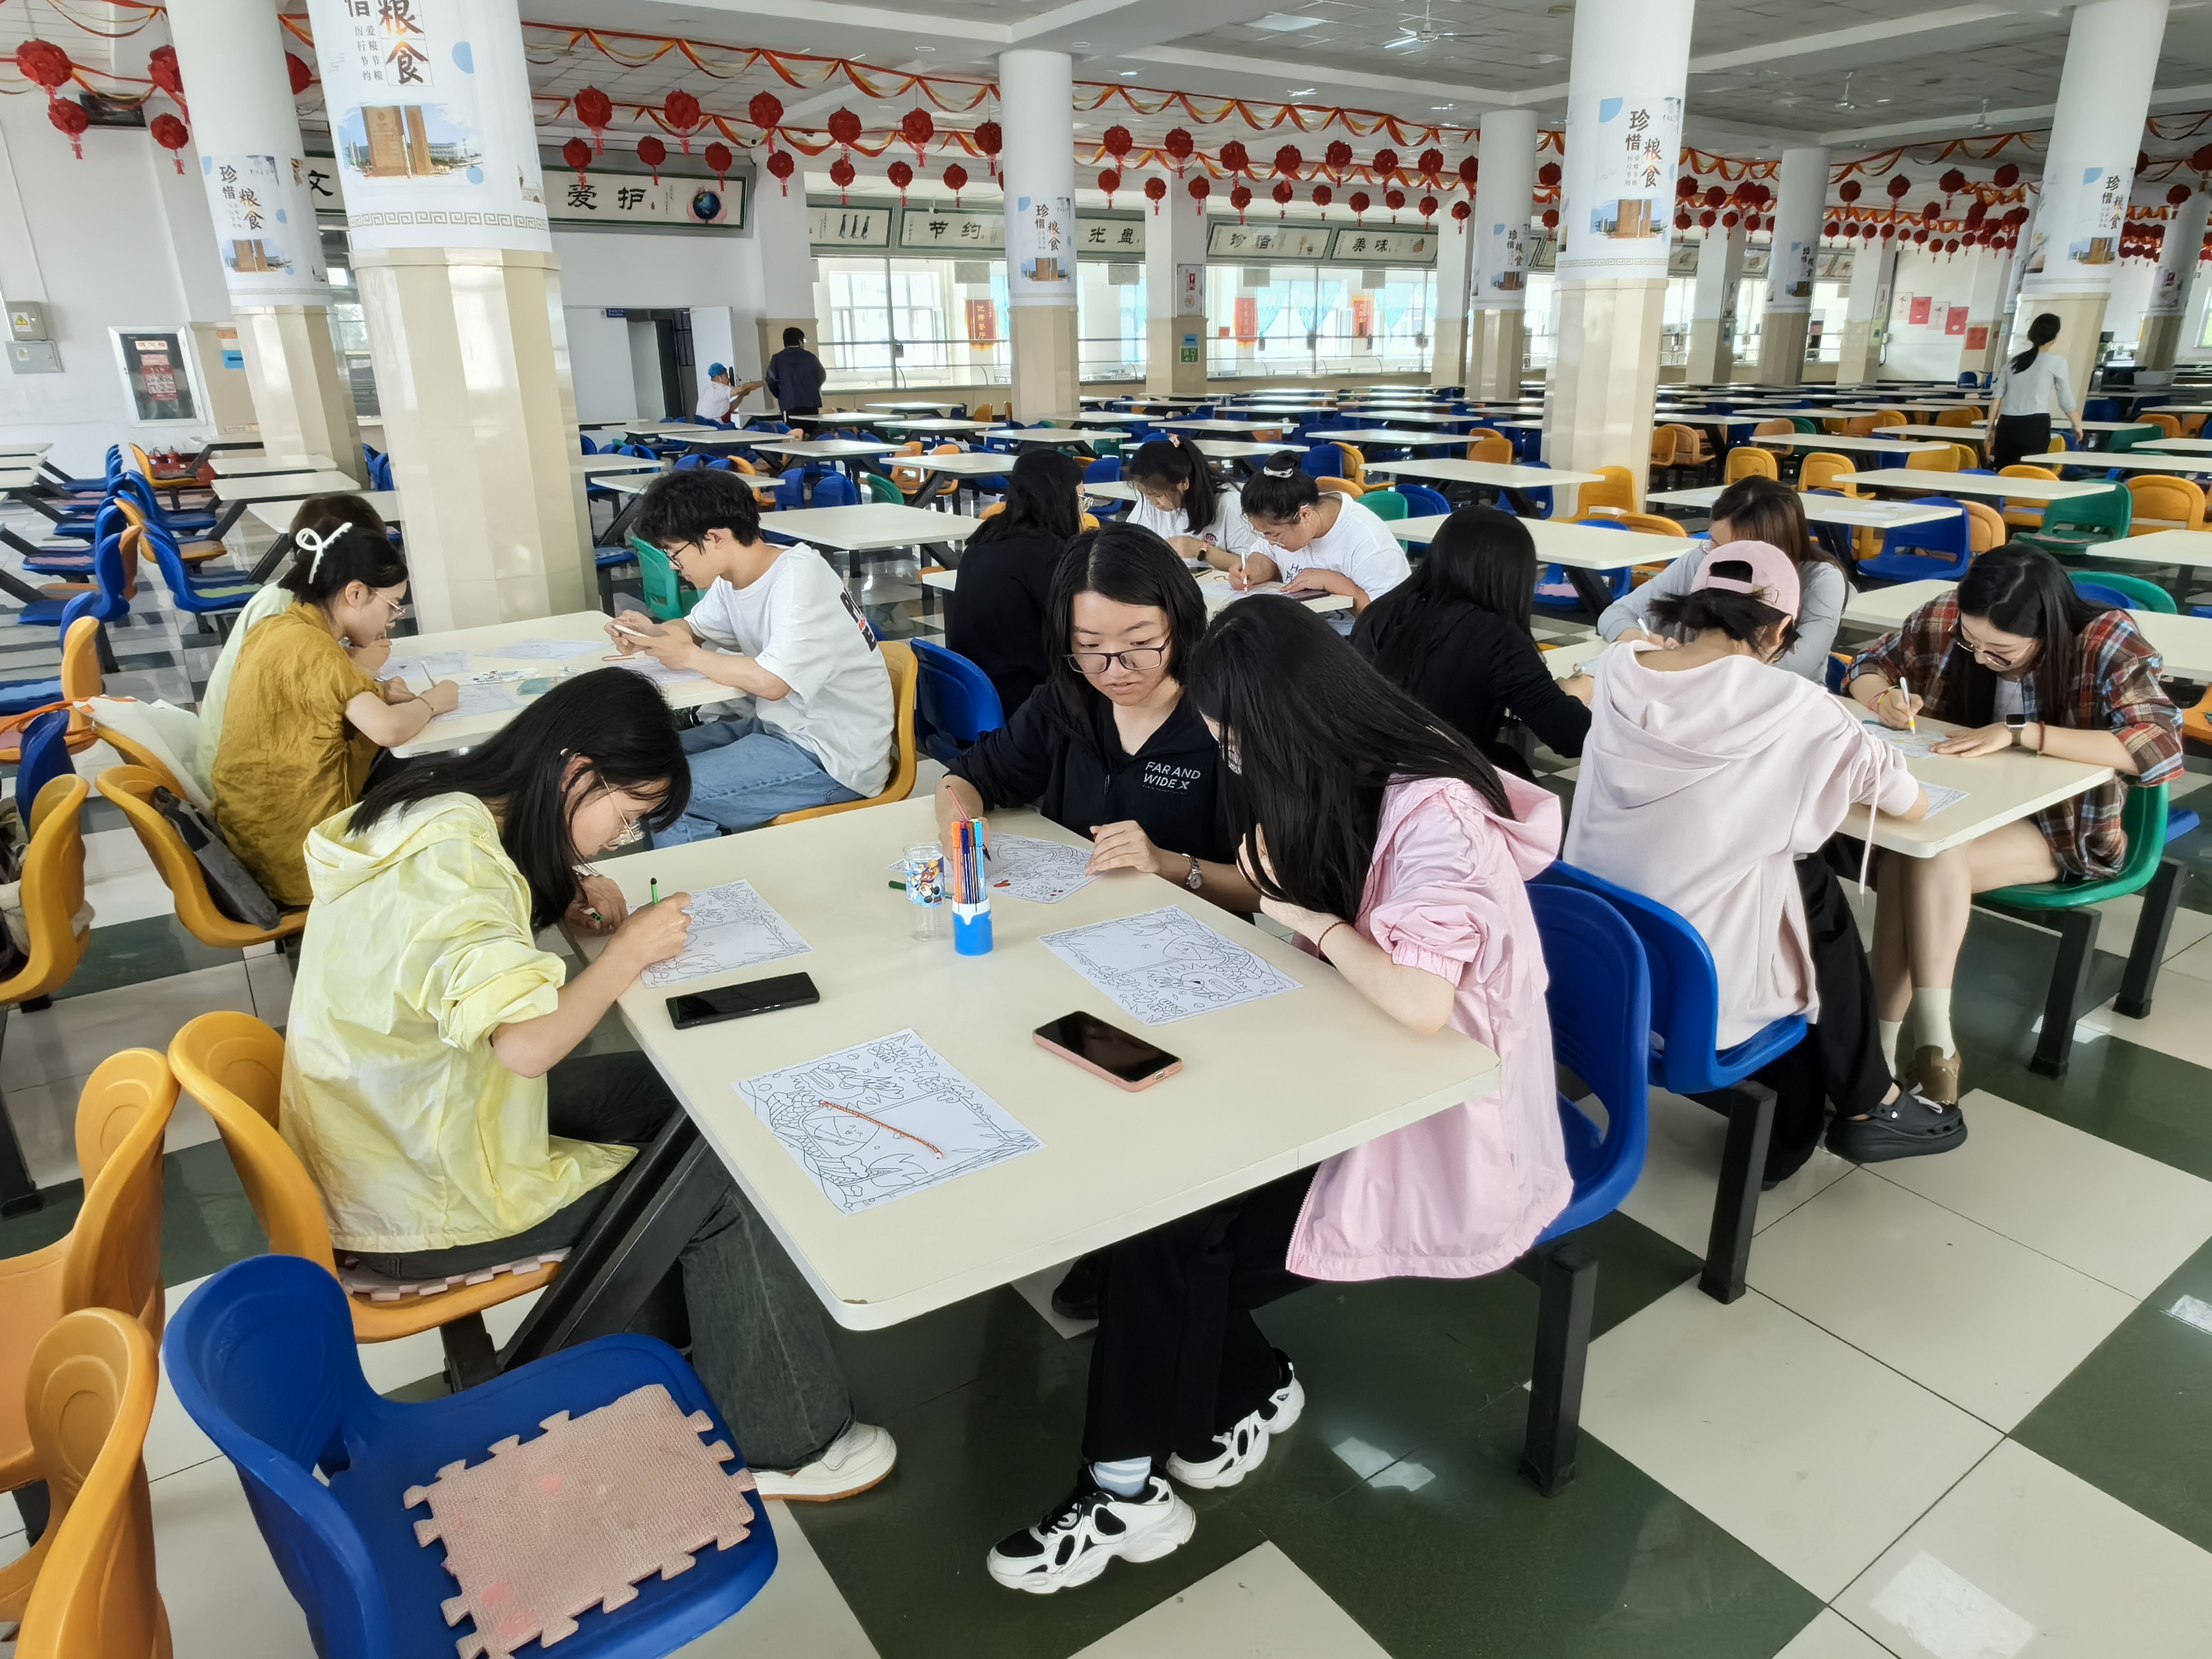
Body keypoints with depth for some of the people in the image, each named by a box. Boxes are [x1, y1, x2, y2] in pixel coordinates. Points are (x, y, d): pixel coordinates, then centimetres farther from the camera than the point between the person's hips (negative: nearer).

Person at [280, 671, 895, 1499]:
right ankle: (786, 1446, 12)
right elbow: (529, 1040, -35)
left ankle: (676, 1339, 20)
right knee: (725, 1183, -5)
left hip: (405, 1121, 9)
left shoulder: (439, 804, 1)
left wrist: (560, 899, 0)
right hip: (420, 1209, -9)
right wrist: (631, 948, -19)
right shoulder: (456, 856, -28)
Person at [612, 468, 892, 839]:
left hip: (833, 757, -9)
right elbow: (695, 628, 23)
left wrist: (688, 656, -15)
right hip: (777, 726, 9)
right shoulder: (732, 579, 5)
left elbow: (771, 681, -30)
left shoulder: (798, 579, -21)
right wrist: (652, 633, 0)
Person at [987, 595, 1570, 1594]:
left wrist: (1313, 918, -21)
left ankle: (1127, 1494, 7)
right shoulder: (1352, 786, 2)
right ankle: (1249, 1387, 13)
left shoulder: (1433, 815, -25)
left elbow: (1420, 1002, -36)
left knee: (1169, 1223, -15)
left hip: (1448, 1137, -8)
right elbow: (1287, 894, 16)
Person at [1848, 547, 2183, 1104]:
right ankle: (1929, 1043, -30)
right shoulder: (1944, 619, -8)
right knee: (1906, 855, -33)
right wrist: (1884, 696, -18)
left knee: (1929, 858, -34)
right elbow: (1868, 667, 7)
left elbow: (2160, 747, -30)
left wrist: (2020, 733, -36)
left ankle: (1895, 1049, -29)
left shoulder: (2107, 642, -19)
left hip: (2064, 827, -3)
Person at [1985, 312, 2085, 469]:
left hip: (2007, 425, 4)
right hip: (2035, 425, -4)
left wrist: (1991, 427, 16)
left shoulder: (2014, 359, 15)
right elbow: (2066, 400, 8)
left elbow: (1997, 395, 11)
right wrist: (2077, 426, 22)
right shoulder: (2056, 361, 4)